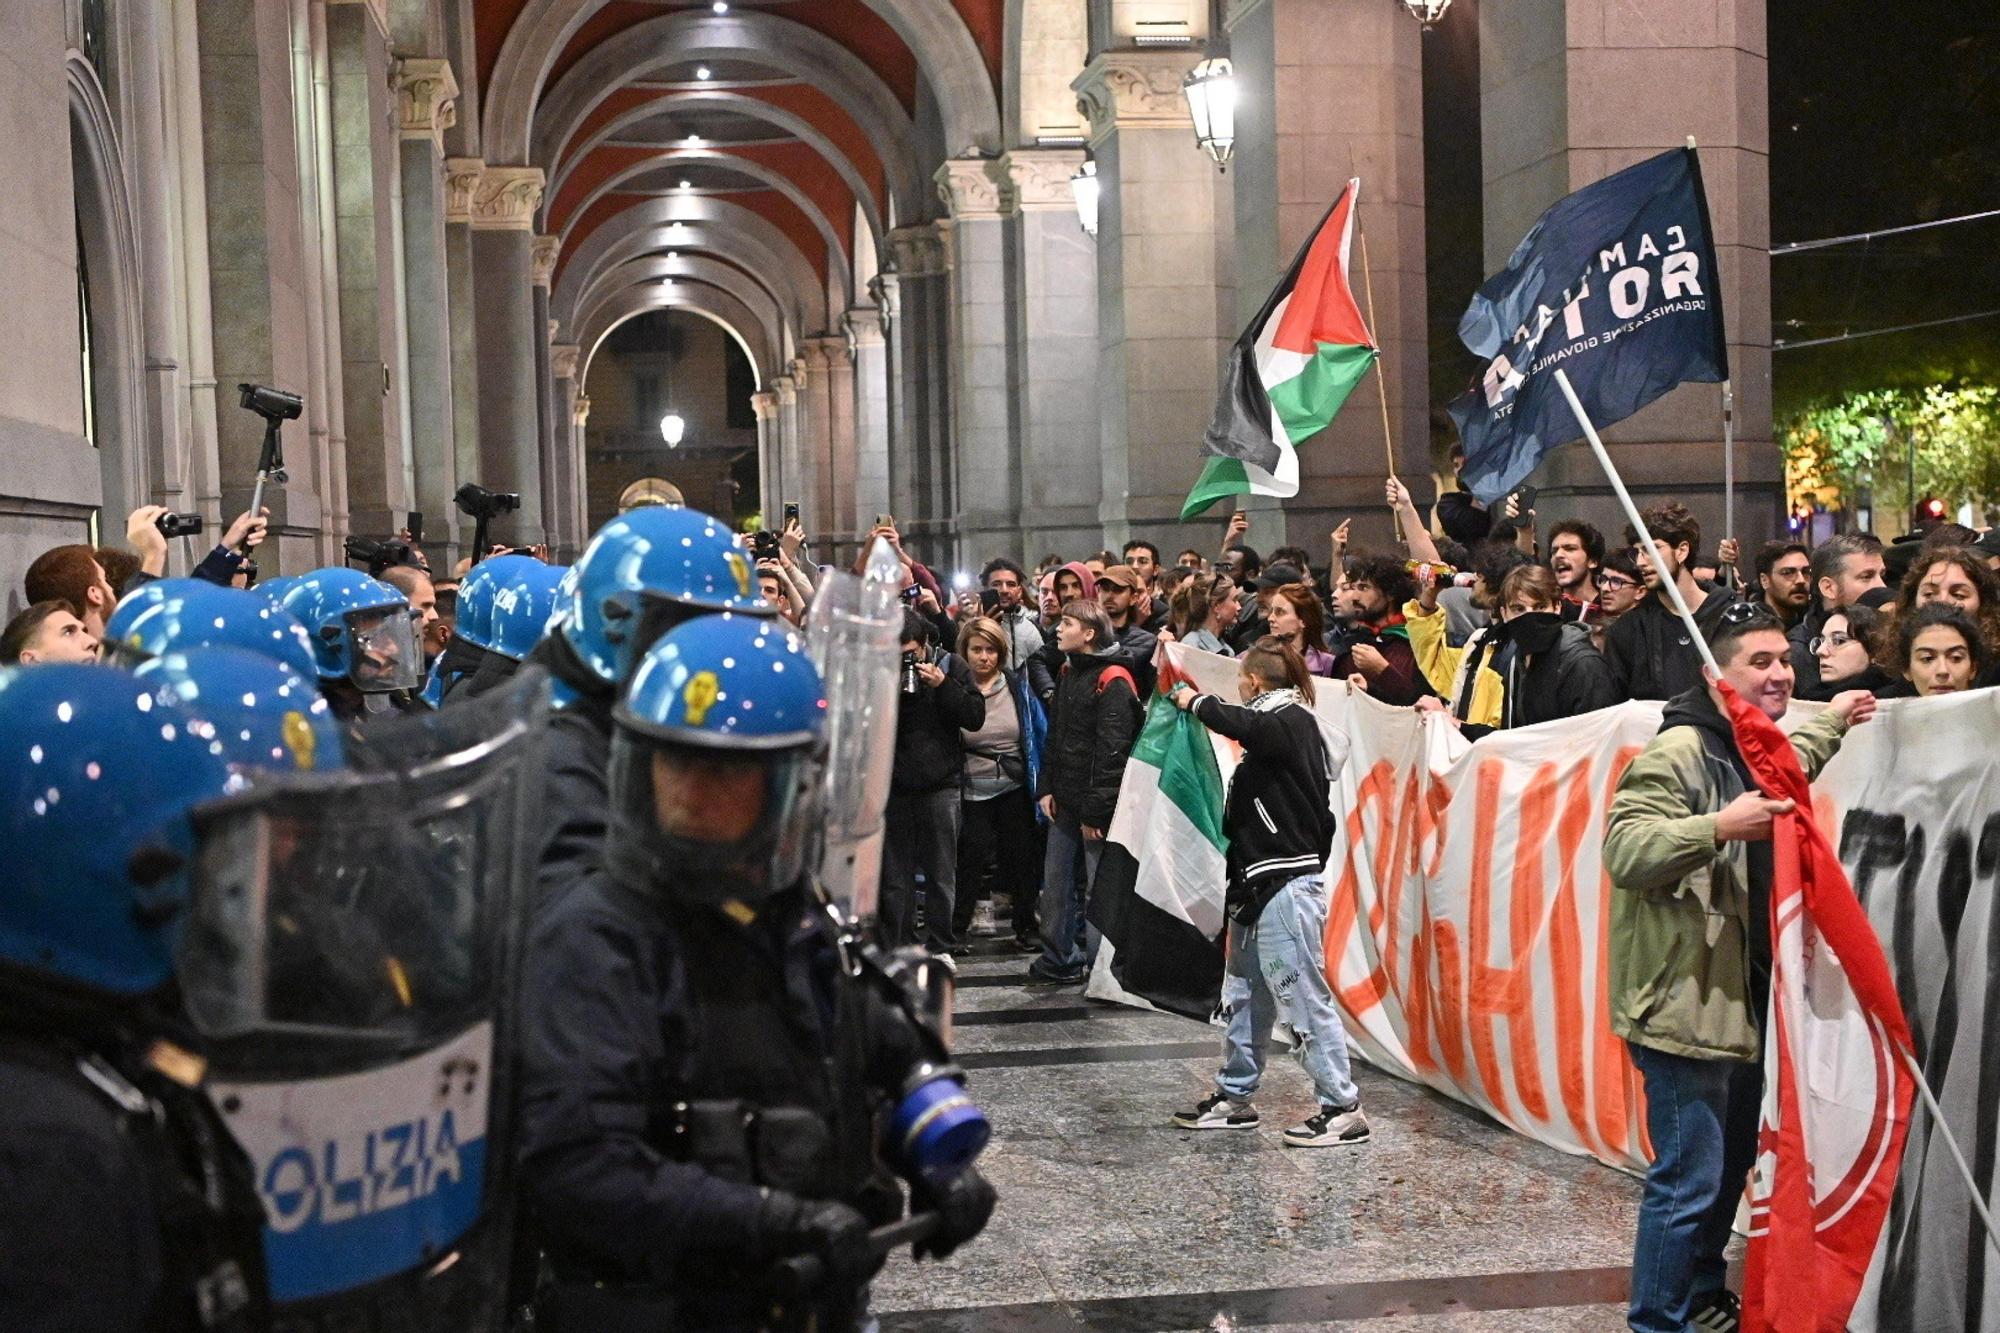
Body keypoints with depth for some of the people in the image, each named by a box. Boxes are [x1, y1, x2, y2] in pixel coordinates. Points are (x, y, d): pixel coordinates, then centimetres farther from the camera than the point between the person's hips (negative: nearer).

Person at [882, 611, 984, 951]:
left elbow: (975, 716, -8)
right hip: (895, 785, 1)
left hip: (940, 784, -1)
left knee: (941, 873, 6)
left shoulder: (951, 665, -1)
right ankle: (897, 948, 14)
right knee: (896, 875, 6)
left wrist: (943, 686, -18)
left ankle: (941, 947, 16)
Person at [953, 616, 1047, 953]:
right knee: (971, 861, 1)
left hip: (1015, 789, 2)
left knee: (1021, 858, 11)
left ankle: (1026, 928, 25)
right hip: (974, 792, -2)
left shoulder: (1017, 686, -1)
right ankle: (955, 931, 15)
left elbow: (1042, 734, 3)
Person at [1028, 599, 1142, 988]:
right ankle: (1058, 960, 21)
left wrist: (1095, 810, -19)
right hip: (1065, 802, 8)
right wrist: (1046, 788, 8)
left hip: (1096, 805, -8)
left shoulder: (1113, 682, -15)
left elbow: (1111, 751, -19)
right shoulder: (1069, 672, 13)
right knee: (1056, 883, 11)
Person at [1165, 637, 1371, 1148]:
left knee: (1305, 1000, -7)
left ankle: (1343, 1109, -2)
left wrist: (1194, 700, -12)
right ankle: (1234, 1097, 26)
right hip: (1260, 885, 11)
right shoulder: (1285, 724, 17)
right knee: (1243, 998, 16)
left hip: (1287, 888, -11)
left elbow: (1240, 723, -26)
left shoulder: (1289, 721, -13)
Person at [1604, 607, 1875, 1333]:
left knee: (1730, 1164, 21)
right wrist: (1718, 827, -37)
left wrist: (1830, 726, 36)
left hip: (1744, 998, 10)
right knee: (1688, 1180, -7)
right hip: (1686, 1003, -10)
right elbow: (1624, 849, -28)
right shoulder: (1678, 751, -18)